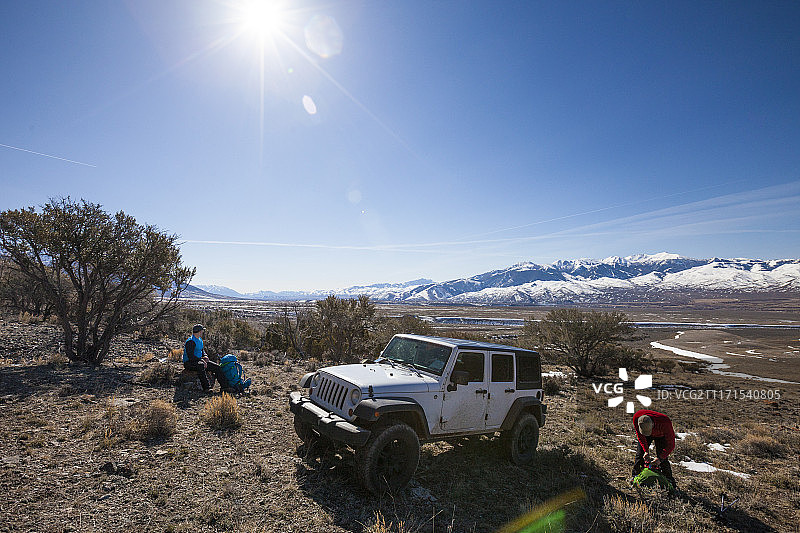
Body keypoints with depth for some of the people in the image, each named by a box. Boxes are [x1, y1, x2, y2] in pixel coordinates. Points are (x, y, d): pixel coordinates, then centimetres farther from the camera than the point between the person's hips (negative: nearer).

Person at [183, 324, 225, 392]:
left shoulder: (200, 340, 13)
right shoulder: (191, 341, -17)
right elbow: (191, 356, -24)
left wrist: (205, 356, 5)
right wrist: (201, 360, -24)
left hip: (199, 360, 9)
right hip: (189, 363, -9)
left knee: (216, 366, -6)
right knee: (200, 365, -42)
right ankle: (206, 387, -46)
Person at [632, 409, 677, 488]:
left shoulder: (665, 423, -45)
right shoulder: (636, 417, -38)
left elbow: (671, 444, -34)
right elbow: (640, 436, -18)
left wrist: (660, 458, -40)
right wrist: (646, 451, -26)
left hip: (661, 435, -2)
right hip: (644, 435, 2)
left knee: (662, 458, -11)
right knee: (640, 454, -1)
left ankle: (669, 480, 6)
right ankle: (635, 477, 13)